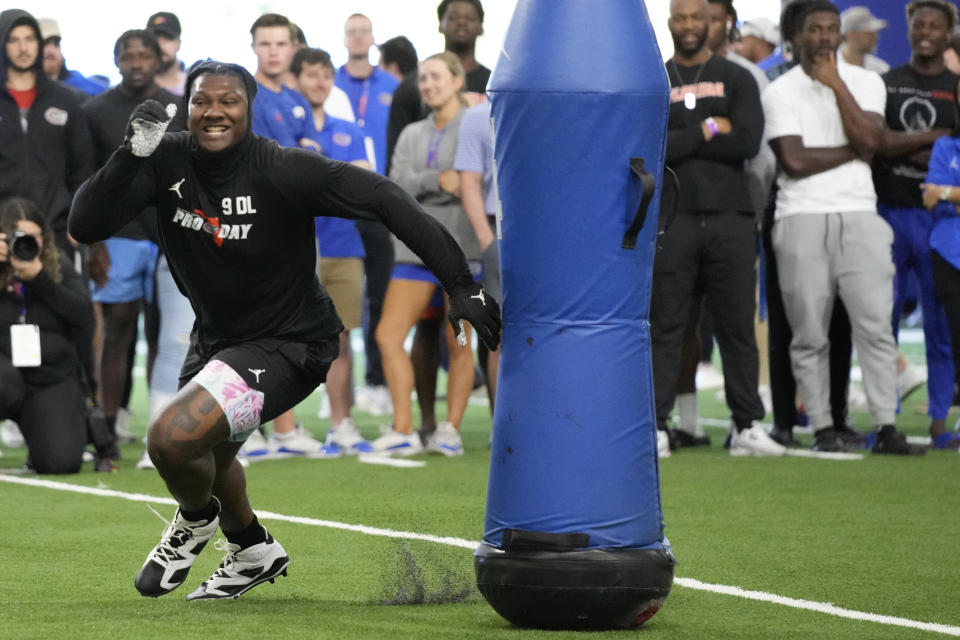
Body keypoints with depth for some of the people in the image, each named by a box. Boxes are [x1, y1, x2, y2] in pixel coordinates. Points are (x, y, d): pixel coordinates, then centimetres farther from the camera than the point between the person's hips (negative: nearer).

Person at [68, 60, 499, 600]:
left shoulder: (281, 170, -25)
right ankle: (255, 551, 59)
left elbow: (386, 201, -24)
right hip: (217, 336, 7)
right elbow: (86, 226, -19)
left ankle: (195, 519, 12)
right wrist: (132, 155, -34)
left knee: (172, 438, -24)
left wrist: (461, 285, -27)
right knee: (204, 453, 30)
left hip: (287, 344, -7)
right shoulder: (167, 161, -13)